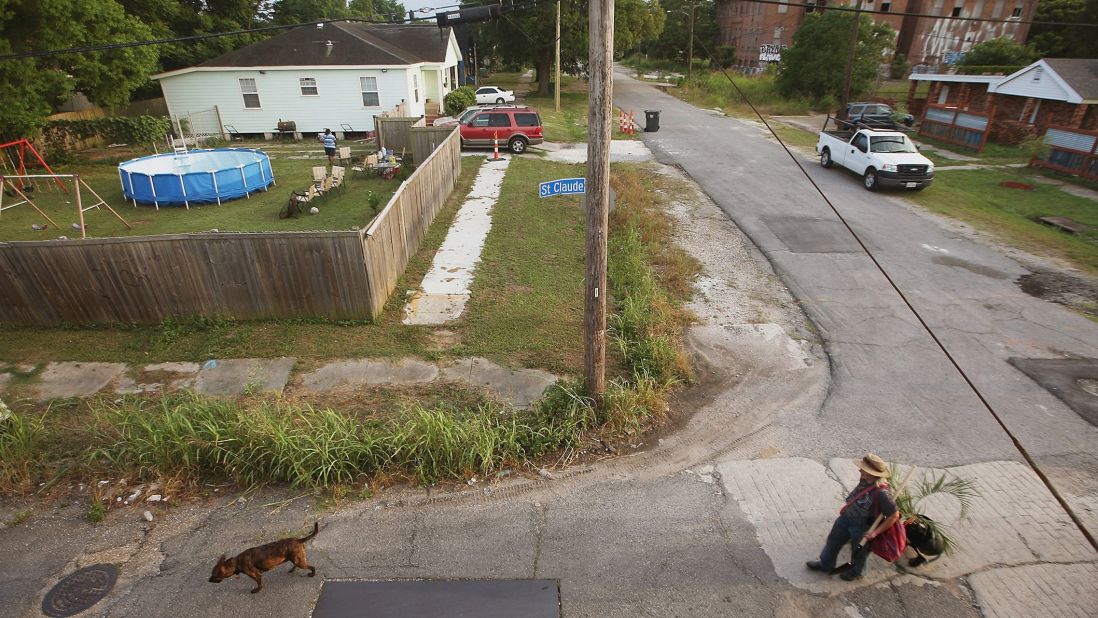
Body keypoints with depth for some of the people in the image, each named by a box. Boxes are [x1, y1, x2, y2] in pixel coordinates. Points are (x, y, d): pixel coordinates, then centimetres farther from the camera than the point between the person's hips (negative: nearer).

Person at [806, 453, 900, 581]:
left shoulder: (881, 494, -36)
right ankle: (826, 564, 46)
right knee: (834, 539, 23)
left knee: (859, 551, 22)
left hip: (862, 527, -7)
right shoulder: (864, 480, -15)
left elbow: (894, 515, -26)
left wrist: (876, 532, -22)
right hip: (846, 517, 7)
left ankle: (856, 571, 52)